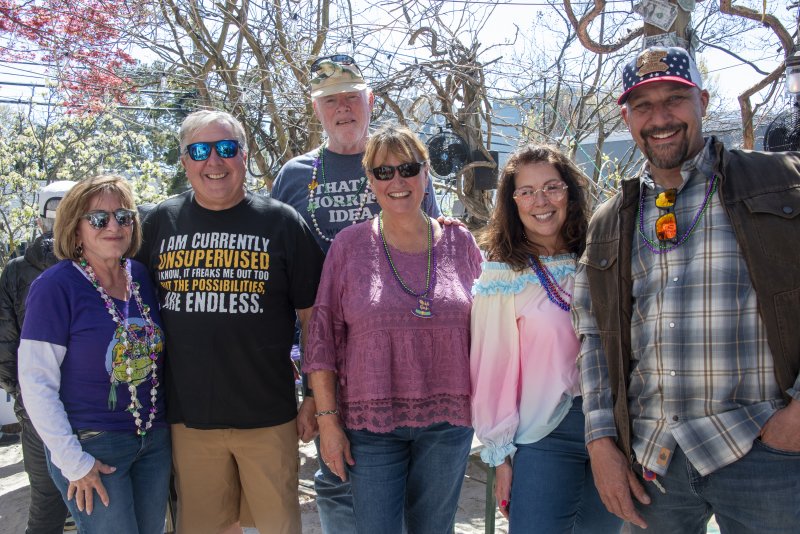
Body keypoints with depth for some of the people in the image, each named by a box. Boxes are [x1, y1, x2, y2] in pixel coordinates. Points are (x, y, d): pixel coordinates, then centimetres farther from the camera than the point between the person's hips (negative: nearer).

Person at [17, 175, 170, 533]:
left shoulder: (142, 277, 4)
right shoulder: (55, 286, -13)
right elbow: (36, 384, -14)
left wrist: (164, 424, 10)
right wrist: (74, 463, -15)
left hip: (155, 441, 6)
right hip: (91, 446, -6)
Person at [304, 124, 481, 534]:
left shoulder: (459, 242, 3)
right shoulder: (349, 245, -2)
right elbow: (322, 338, -2)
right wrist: (328, 419, -5)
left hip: (448, 422, 2)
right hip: (371, 422, -1)